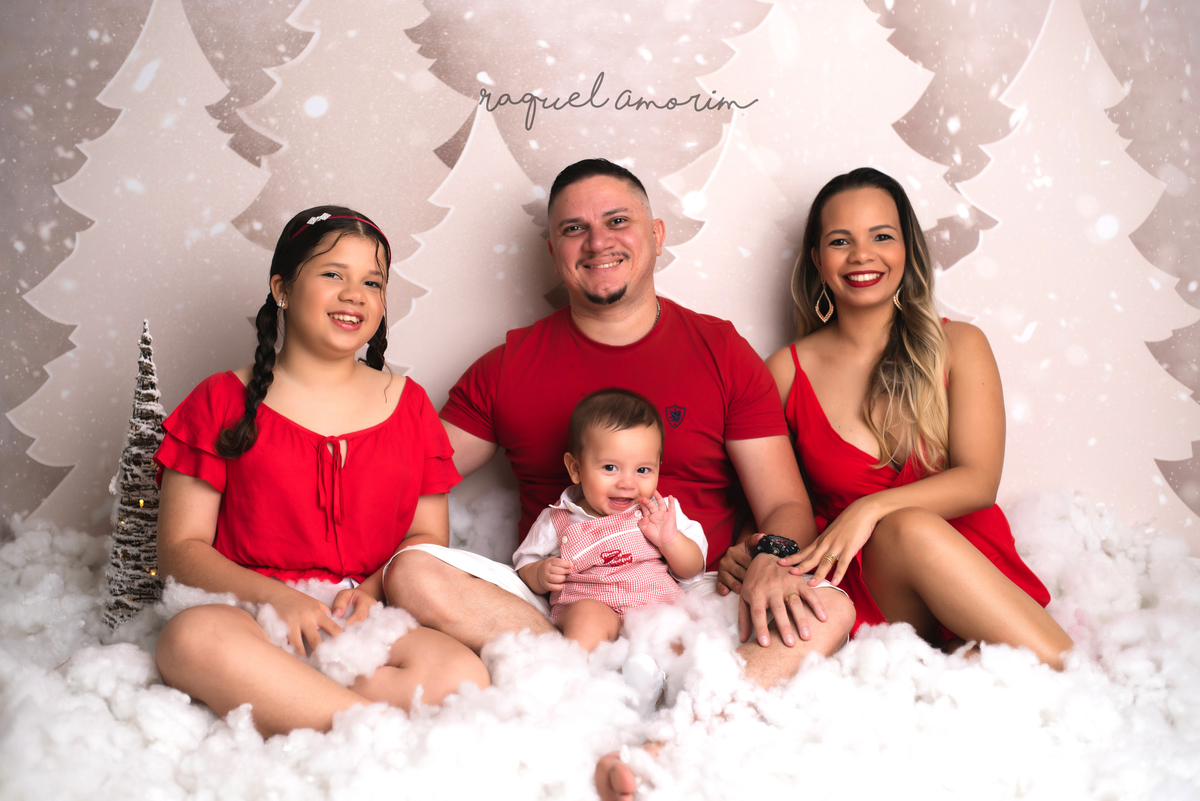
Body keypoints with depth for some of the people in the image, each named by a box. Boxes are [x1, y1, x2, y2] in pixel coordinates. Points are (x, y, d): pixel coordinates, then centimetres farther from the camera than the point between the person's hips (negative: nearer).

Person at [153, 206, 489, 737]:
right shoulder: (224, 402, 9)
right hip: (254, 624, -1)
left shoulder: (408, 404, 16)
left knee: (460, 676, -31)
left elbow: (428, 536, 15)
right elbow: (180, 548, 3)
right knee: (192, 635, -38)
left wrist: (373, 589, -7)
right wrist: (276, 597, -15)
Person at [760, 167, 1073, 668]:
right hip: (858, 578, 0)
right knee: (909, 528, -35)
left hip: (970, 559, 0)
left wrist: (872, 508, -21)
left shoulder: (959, 346, 8)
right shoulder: (785, 372, 8)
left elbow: (979, 481, -4)